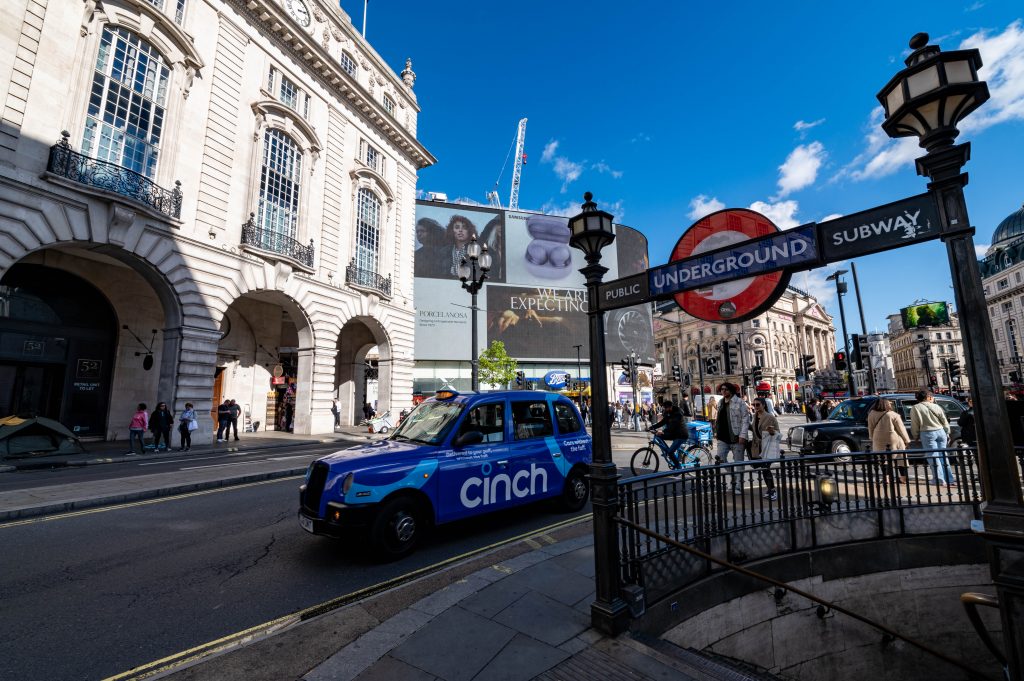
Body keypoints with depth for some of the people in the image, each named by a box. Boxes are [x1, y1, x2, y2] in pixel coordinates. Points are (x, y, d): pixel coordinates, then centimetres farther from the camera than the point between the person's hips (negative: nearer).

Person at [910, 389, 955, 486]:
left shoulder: (915, 408, -5)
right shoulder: (936, 406, 6)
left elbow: (914, 425, -5)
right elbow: (945, 422, 11)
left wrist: (916, 437, 5)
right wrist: (947, 433, 21)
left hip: (927, 433, -4)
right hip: (940, 432, 4)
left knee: (933, 456, 0)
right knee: (942, 455, 13)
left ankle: (940, 479, 0)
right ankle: (949, 479, 17)